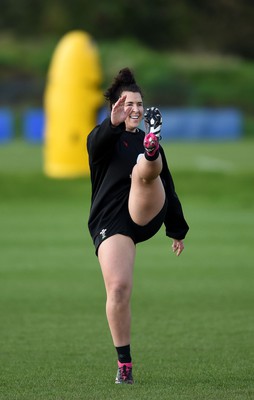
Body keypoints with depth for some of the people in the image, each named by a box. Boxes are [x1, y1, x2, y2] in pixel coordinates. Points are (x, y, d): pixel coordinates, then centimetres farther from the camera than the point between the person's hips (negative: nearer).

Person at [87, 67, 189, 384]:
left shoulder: (146, 141, 22)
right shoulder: (105, 139, 8)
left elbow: (168, 187, 29)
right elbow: (96, 143, -19)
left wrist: (177, 229, 28)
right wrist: (113, 124, -41)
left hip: (148, 213, 2)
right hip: (111, 219, -2)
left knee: (145, 170, -27)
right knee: (118, 288, -16)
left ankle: (151, 151, -65)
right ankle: (124, 362, -6)